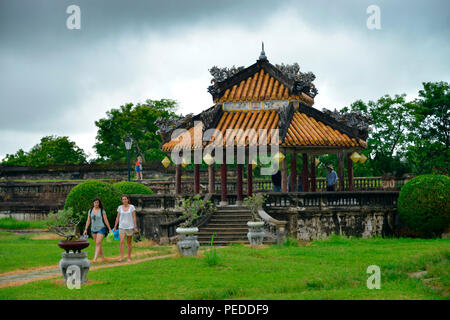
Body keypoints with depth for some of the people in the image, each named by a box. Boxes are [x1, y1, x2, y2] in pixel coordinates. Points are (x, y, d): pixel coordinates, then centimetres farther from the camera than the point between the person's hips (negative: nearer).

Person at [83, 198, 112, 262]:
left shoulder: (102, 211, -6)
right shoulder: (90, 211, 4)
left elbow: (106, 220, -4)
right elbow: (88, 221, 5)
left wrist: (110, 229, -4)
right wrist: (85, 230, -1)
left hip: (101, 229, -5)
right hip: (93, 229, 5)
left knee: (98, 243, -17)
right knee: (98, 244, 10)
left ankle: (95, 259, -25)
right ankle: (103, 257, 23)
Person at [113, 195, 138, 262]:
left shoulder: (132, 207, -2)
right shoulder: (120, 207, 4)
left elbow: (134, 217, -3)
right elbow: (118, 217, 9)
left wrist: (135, 227, -7)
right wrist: (115, 226, 8)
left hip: (130, 227, -1)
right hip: (122, 227, 1)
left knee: (129, 243, 5)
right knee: (122, 241, -14)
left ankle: (129, 258, 14)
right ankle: (121, 257, -17)